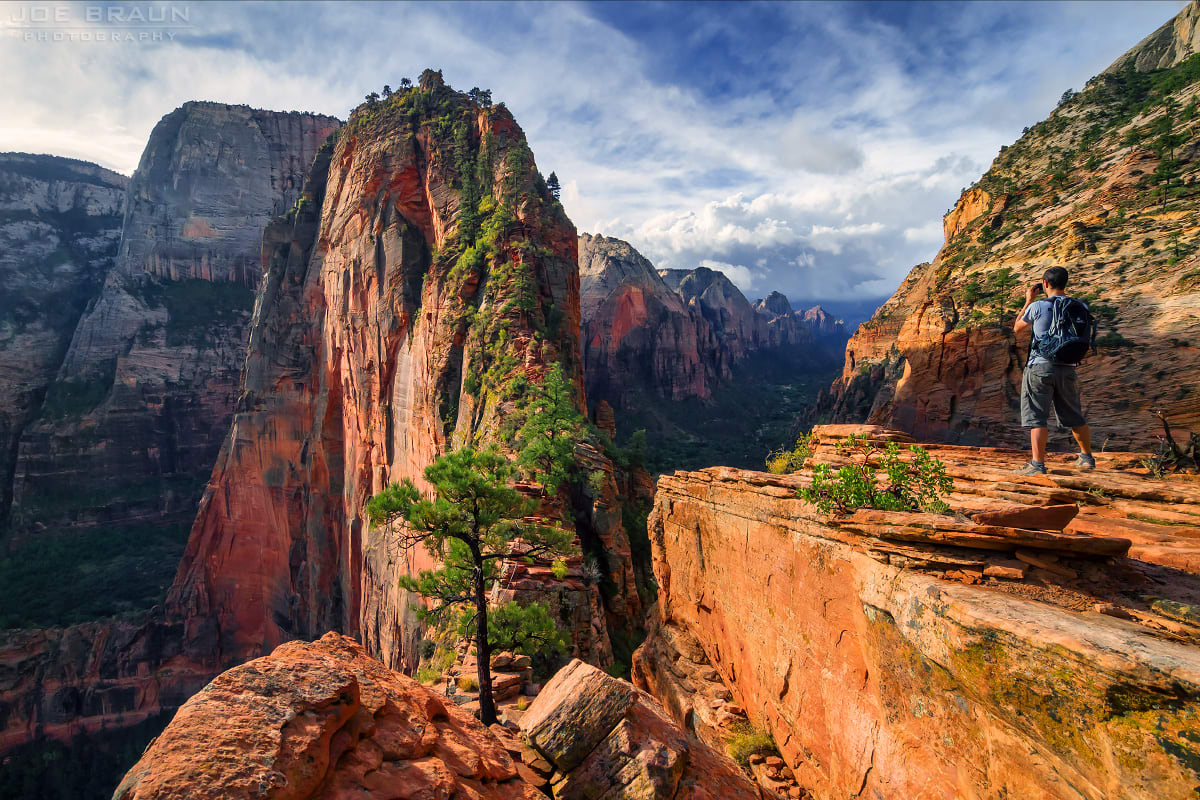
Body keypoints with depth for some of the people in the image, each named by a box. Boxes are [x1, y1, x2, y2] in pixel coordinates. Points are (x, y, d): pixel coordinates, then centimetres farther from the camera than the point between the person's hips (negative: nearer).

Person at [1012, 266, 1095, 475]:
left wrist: (1028, 301, 18)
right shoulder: (1078, 306, 5)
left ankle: (1037, 464, -13)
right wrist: (1064, 295, 28)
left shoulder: (1038, 306, -7)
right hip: (1067, 368, 5)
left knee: (1036, 418, -5)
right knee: (1075, 417, 19)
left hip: (1041, 366, -5)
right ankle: (1087, 457, 34)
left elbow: (1017, 328, 9)